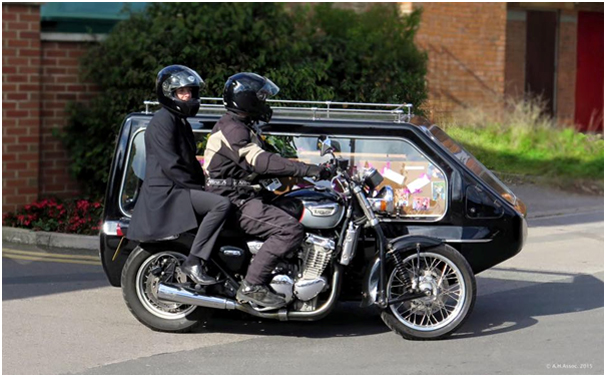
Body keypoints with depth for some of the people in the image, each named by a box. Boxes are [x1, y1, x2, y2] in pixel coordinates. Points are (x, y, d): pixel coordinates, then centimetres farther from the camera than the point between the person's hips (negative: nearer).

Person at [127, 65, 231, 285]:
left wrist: (204, 183, 10)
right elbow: (169, 164, -17)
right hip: (165, 192, -11)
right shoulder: (163, 120, -8)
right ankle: (193, 262, -29)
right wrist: (195, 187, -16)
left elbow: (189, 162, 26)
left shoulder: (182, 122, 23)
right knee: (221, 204, -26)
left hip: (179, 190, 11)